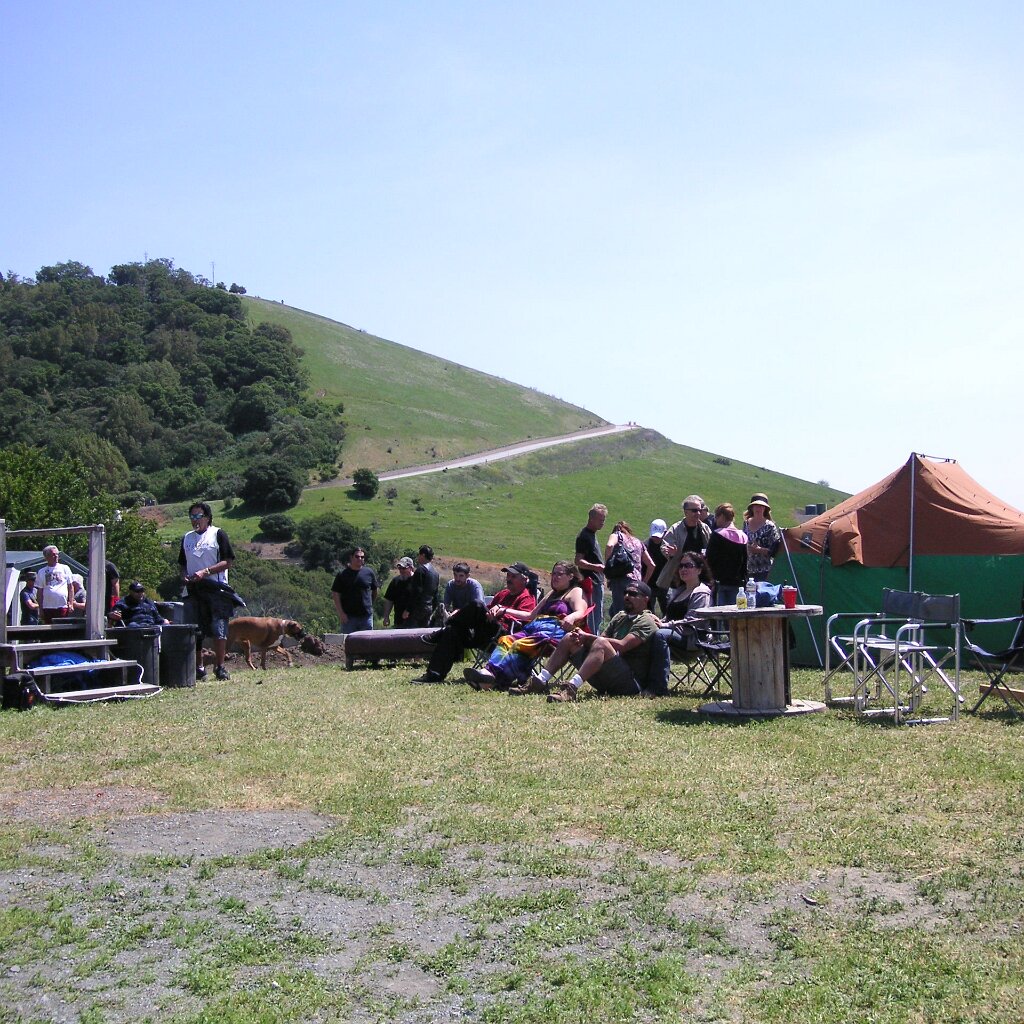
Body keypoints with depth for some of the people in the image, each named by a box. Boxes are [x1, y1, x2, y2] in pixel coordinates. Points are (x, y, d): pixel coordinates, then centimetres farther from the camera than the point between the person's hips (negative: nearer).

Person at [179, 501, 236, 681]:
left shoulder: (217, 534, 1)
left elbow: (228, 562, -6)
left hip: (216, 589, -5)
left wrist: (205, 572, -15)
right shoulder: (187, 538, 18)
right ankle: (198, 668, 12)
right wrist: (185, 576, 1)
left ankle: (220, 667, -2)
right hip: (194, 590, 5)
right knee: (195, 631, 5)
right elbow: (183, 564, 23)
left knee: (219, 630, -9)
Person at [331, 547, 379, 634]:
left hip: (366, 615, 2)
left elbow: (374, 591, 17)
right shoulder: (343, 574, -1)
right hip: (348, 616, -2)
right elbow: (335, 594, -2)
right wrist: (341, 613, -8)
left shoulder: (369, 572, 5)